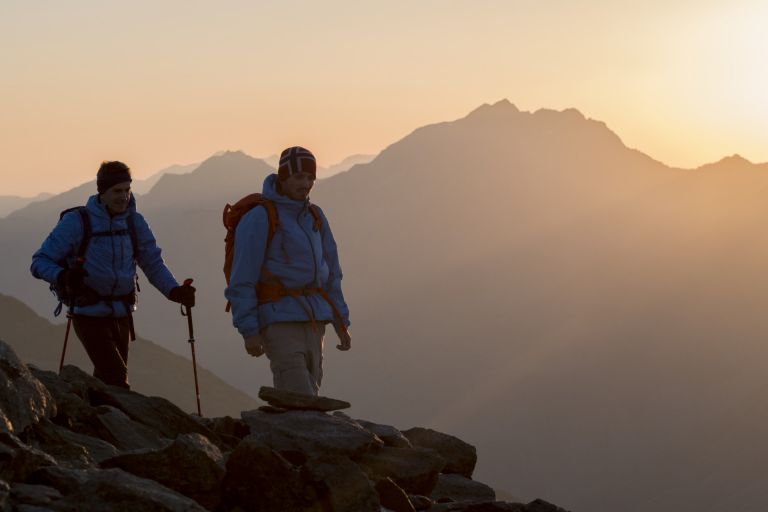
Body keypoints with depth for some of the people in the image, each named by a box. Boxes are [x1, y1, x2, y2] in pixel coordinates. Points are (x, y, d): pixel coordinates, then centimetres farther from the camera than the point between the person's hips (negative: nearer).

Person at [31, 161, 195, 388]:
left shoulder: (134, 222, 3)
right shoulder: (76, 222, -10)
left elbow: (153, 263, 9)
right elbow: (40, 262, -10)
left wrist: (174, 291, -10)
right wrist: (63, 277, -31)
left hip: (121, 315, 5)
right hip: (89, 316, -5)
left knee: (106, 381, 14)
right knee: (116, 379, -19)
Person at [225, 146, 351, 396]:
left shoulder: (314, 216, 12)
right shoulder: (259, 218, -9)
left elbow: (330, 271, 17)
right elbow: (242, 279, -11)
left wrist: (341, 322, 13)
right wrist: (249, 331, -16)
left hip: (312, 321, 7)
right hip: (278, 319, -7)